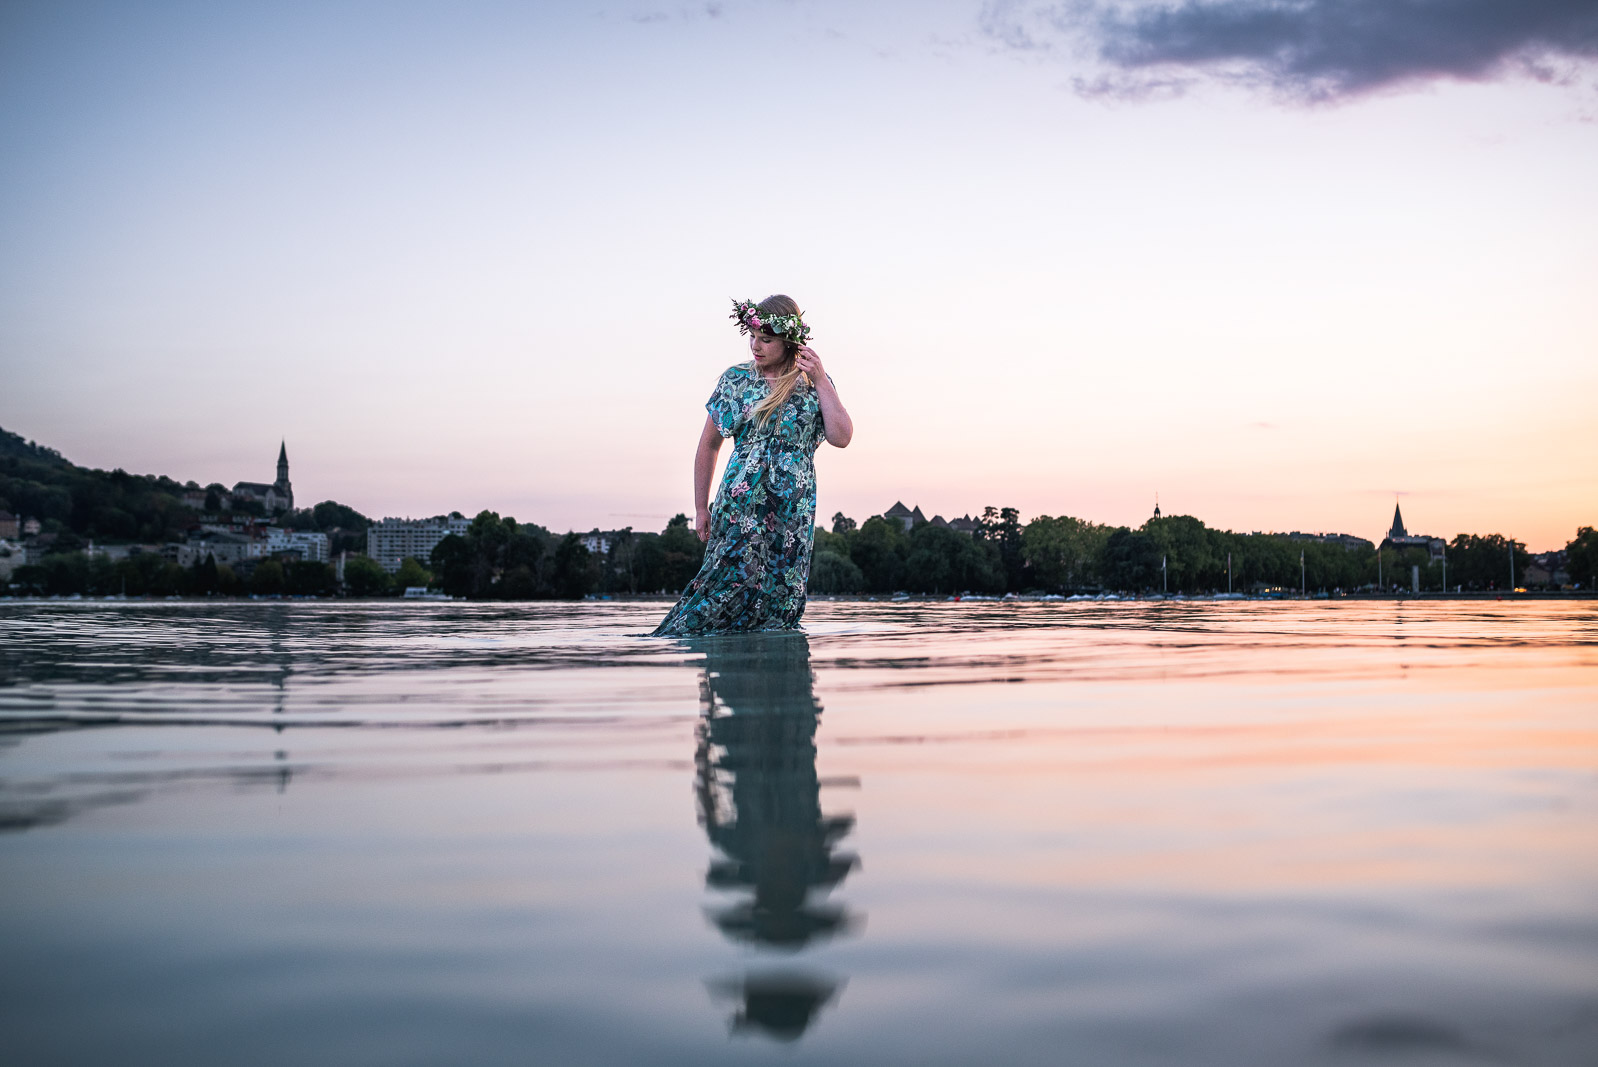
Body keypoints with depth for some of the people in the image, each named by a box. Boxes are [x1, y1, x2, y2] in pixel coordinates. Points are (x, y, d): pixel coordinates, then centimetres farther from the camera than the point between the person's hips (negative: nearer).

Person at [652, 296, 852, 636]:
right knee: (740, 577, -17)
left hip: (794, 512, 2)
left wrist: (821, 381, -9)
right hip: (740, 505, -2)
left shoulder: (814, 384, 6)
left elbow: (841, 437, -6)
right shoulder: (737, 379, 5)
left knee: (781, 597, -1)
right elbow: (709, 445, 11)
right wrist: (701, 507, 9)